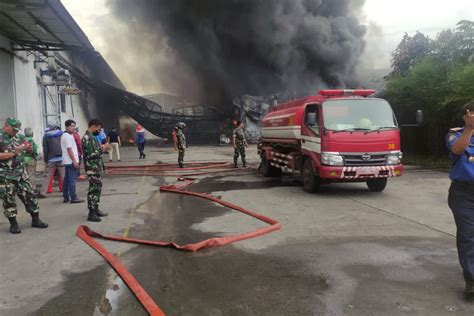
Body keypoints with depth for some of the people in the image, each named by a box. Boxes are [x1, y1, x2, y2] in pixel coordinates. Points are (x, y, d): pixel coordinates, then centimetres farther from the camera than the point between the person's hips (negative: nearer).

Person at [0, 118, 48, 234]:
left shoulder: (19, 137, 8)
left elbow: (29, 151, 18)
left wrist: (28, 148, -4)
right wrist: (14, 153, -22)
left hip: (21, 173, 5)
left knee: (29, 195, 6)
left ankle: (35, 220, 15)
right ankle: (13, 223, 14)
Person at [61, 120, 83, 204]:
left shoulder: (64, 136, 18)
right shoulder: (68, 136, -14)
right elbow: (69, 150, -19)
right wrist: (74, 161, -20)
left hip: (67, 161, 11)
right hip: (71, 161, -11)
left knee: (66, 179, 12)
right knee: (72, 180, -9)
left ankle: (66, 197, 18)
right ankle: (73, 198, -8)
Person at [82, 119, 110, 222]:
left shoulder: (91, 137, 15)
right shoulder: (87, 138, -17)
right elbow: (92, 154, -23)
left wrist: (101, 147, 9)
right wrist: (103, 148, -14)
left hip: (97, 167, 10)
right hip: (92, 168, -10)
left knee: (97, 188, 16)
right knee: (93, 190, -6)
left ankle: (96, 209, 26)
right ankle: (91, 214, -1)